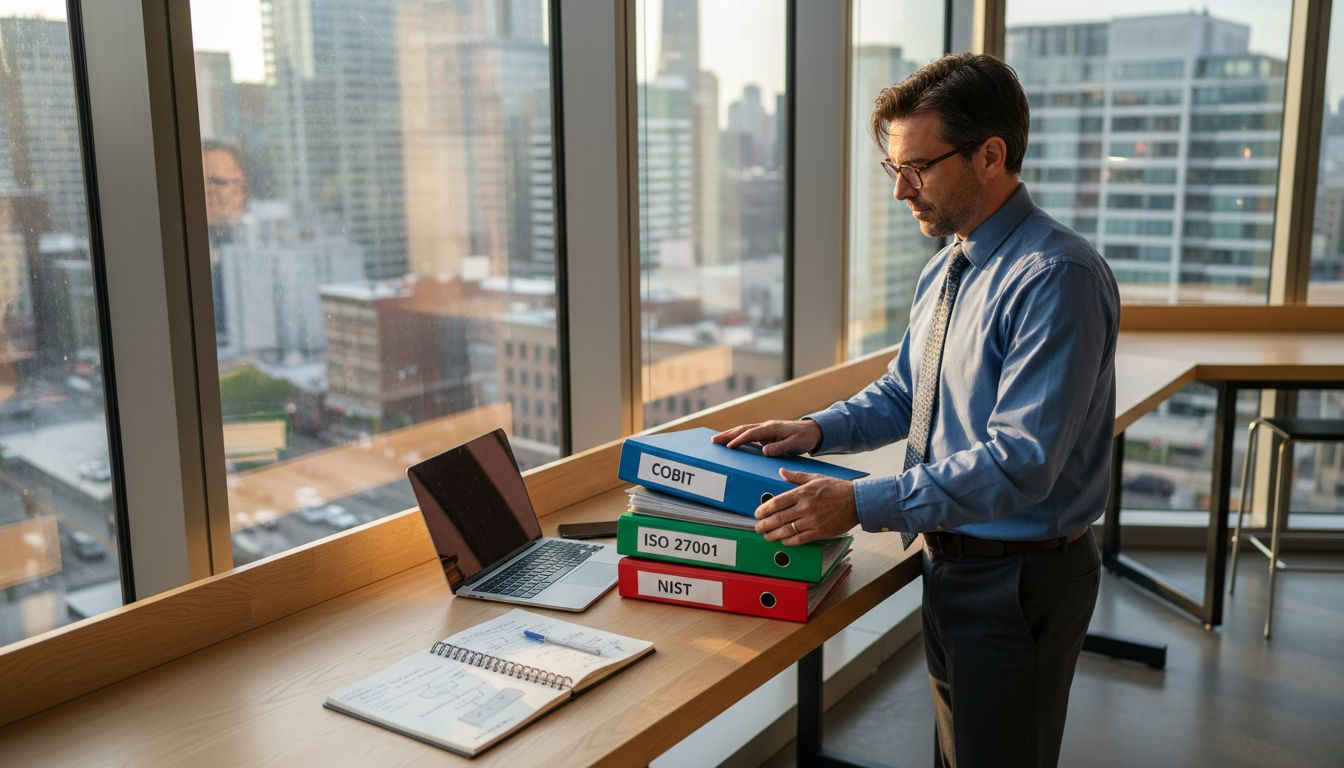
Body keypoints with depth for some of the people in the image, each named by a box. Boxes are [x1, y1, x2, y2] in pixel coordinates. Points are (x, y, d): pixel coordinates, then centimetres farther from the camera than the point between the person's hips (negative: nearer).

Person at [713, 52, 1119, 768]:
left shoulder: (1056, 278, -24)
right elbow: (902, 395, 16)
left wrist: (861, 504, -30)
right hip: (950, 561, 8)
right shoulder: (945, 268, 6)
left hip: (1020, 579, -8)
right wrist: (817, 429, -1)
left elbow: (1019, 461, -29)